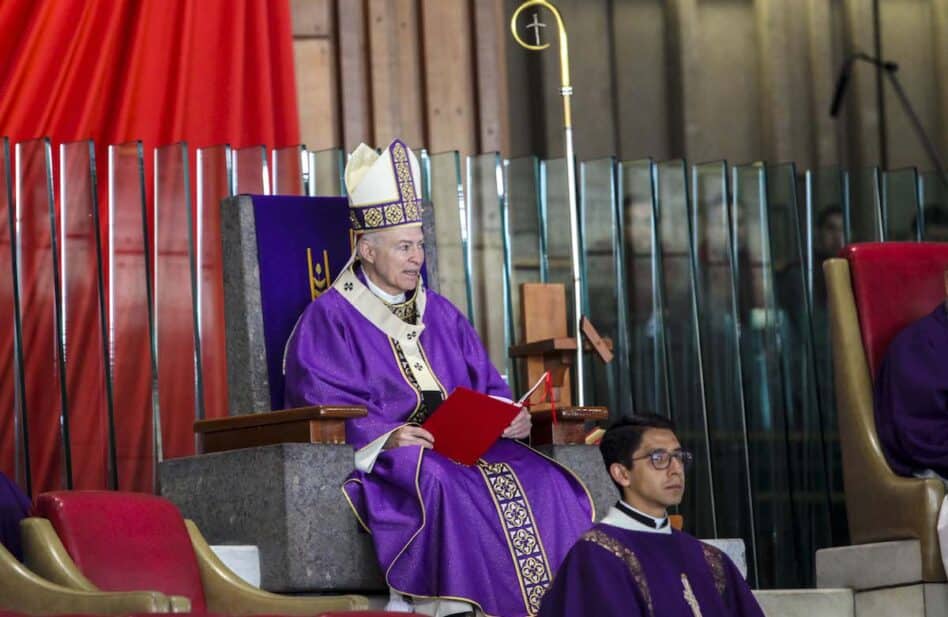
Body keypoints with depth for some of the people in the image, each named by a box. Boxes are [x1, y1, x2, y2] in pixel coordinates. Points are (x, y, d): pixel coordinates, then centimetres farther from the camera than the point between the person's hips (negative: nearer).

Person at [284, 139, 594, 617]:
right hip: (376, 456, -6)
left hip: (462, 445, 6)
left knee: (542, 481, -20)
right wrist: (385, 436, -27)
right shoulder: (329, 319, 1)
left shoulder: (440, 315, 21)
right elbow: (321, 407, -11)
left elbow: (487, 386, 18)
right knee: (441, 485, -38)